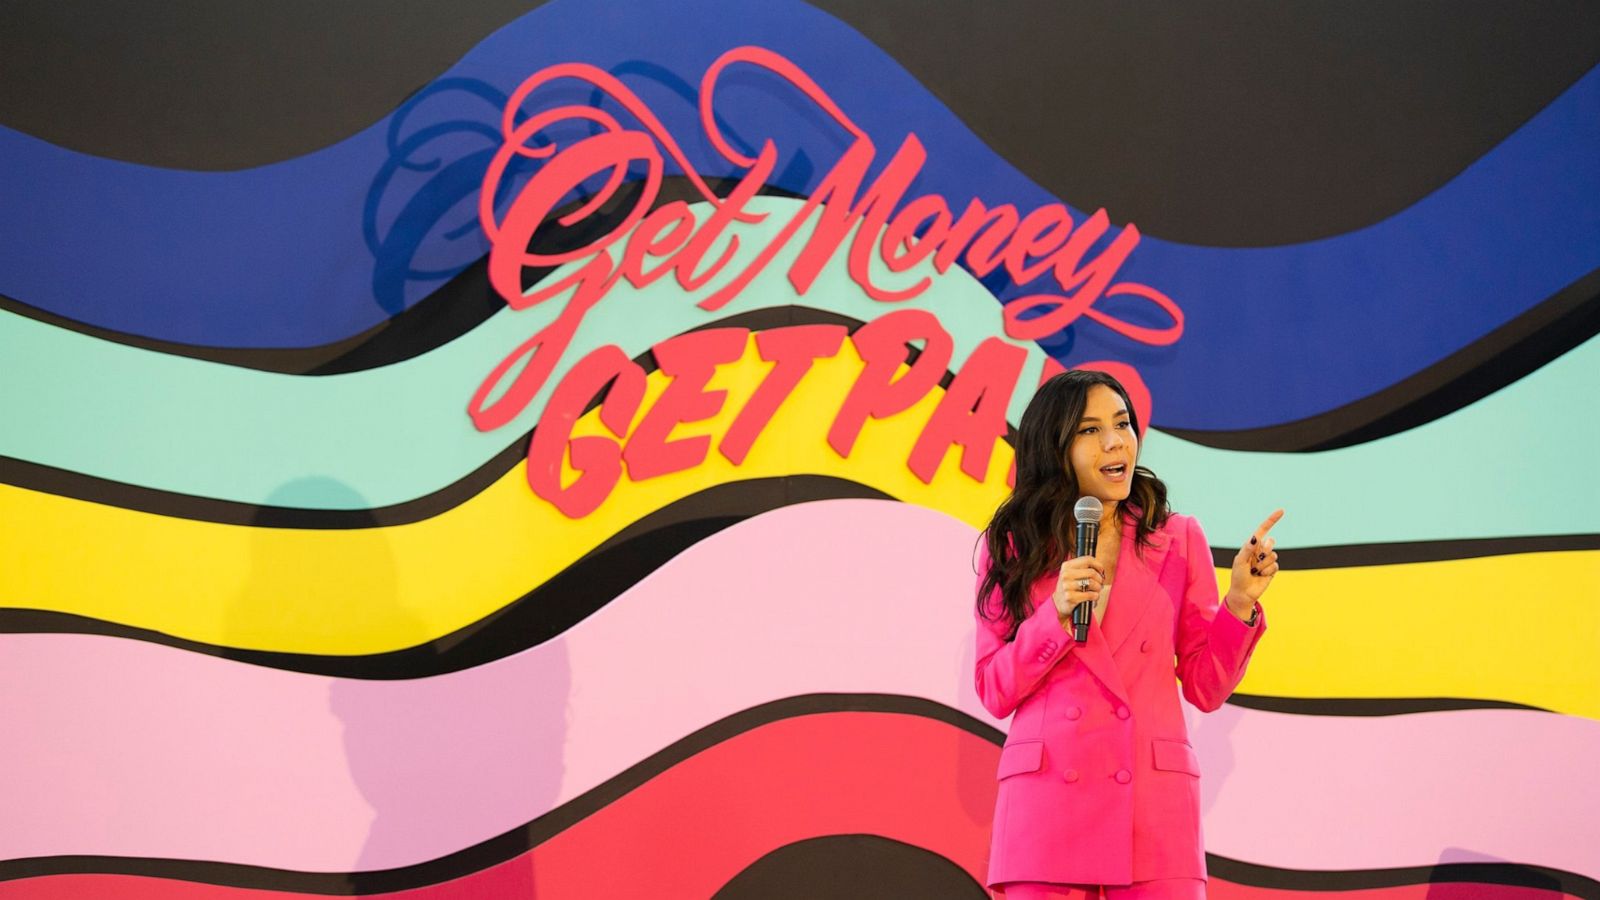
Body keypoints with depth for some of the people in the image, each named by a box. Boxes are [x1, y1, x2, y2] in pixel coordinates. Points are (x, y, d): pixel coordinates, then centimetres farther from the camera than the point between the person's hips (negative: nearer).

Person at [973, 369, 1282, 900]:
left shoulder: (1178, 539, 10)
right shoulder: (1011, 547, 8)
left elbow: (1206, 688, 9)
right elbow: (995, 692, 4)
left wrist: (1239, 604, -5)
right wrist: (1056, 615, -10)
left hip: (1155, 800, 1)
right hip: (1046, 794, 0)